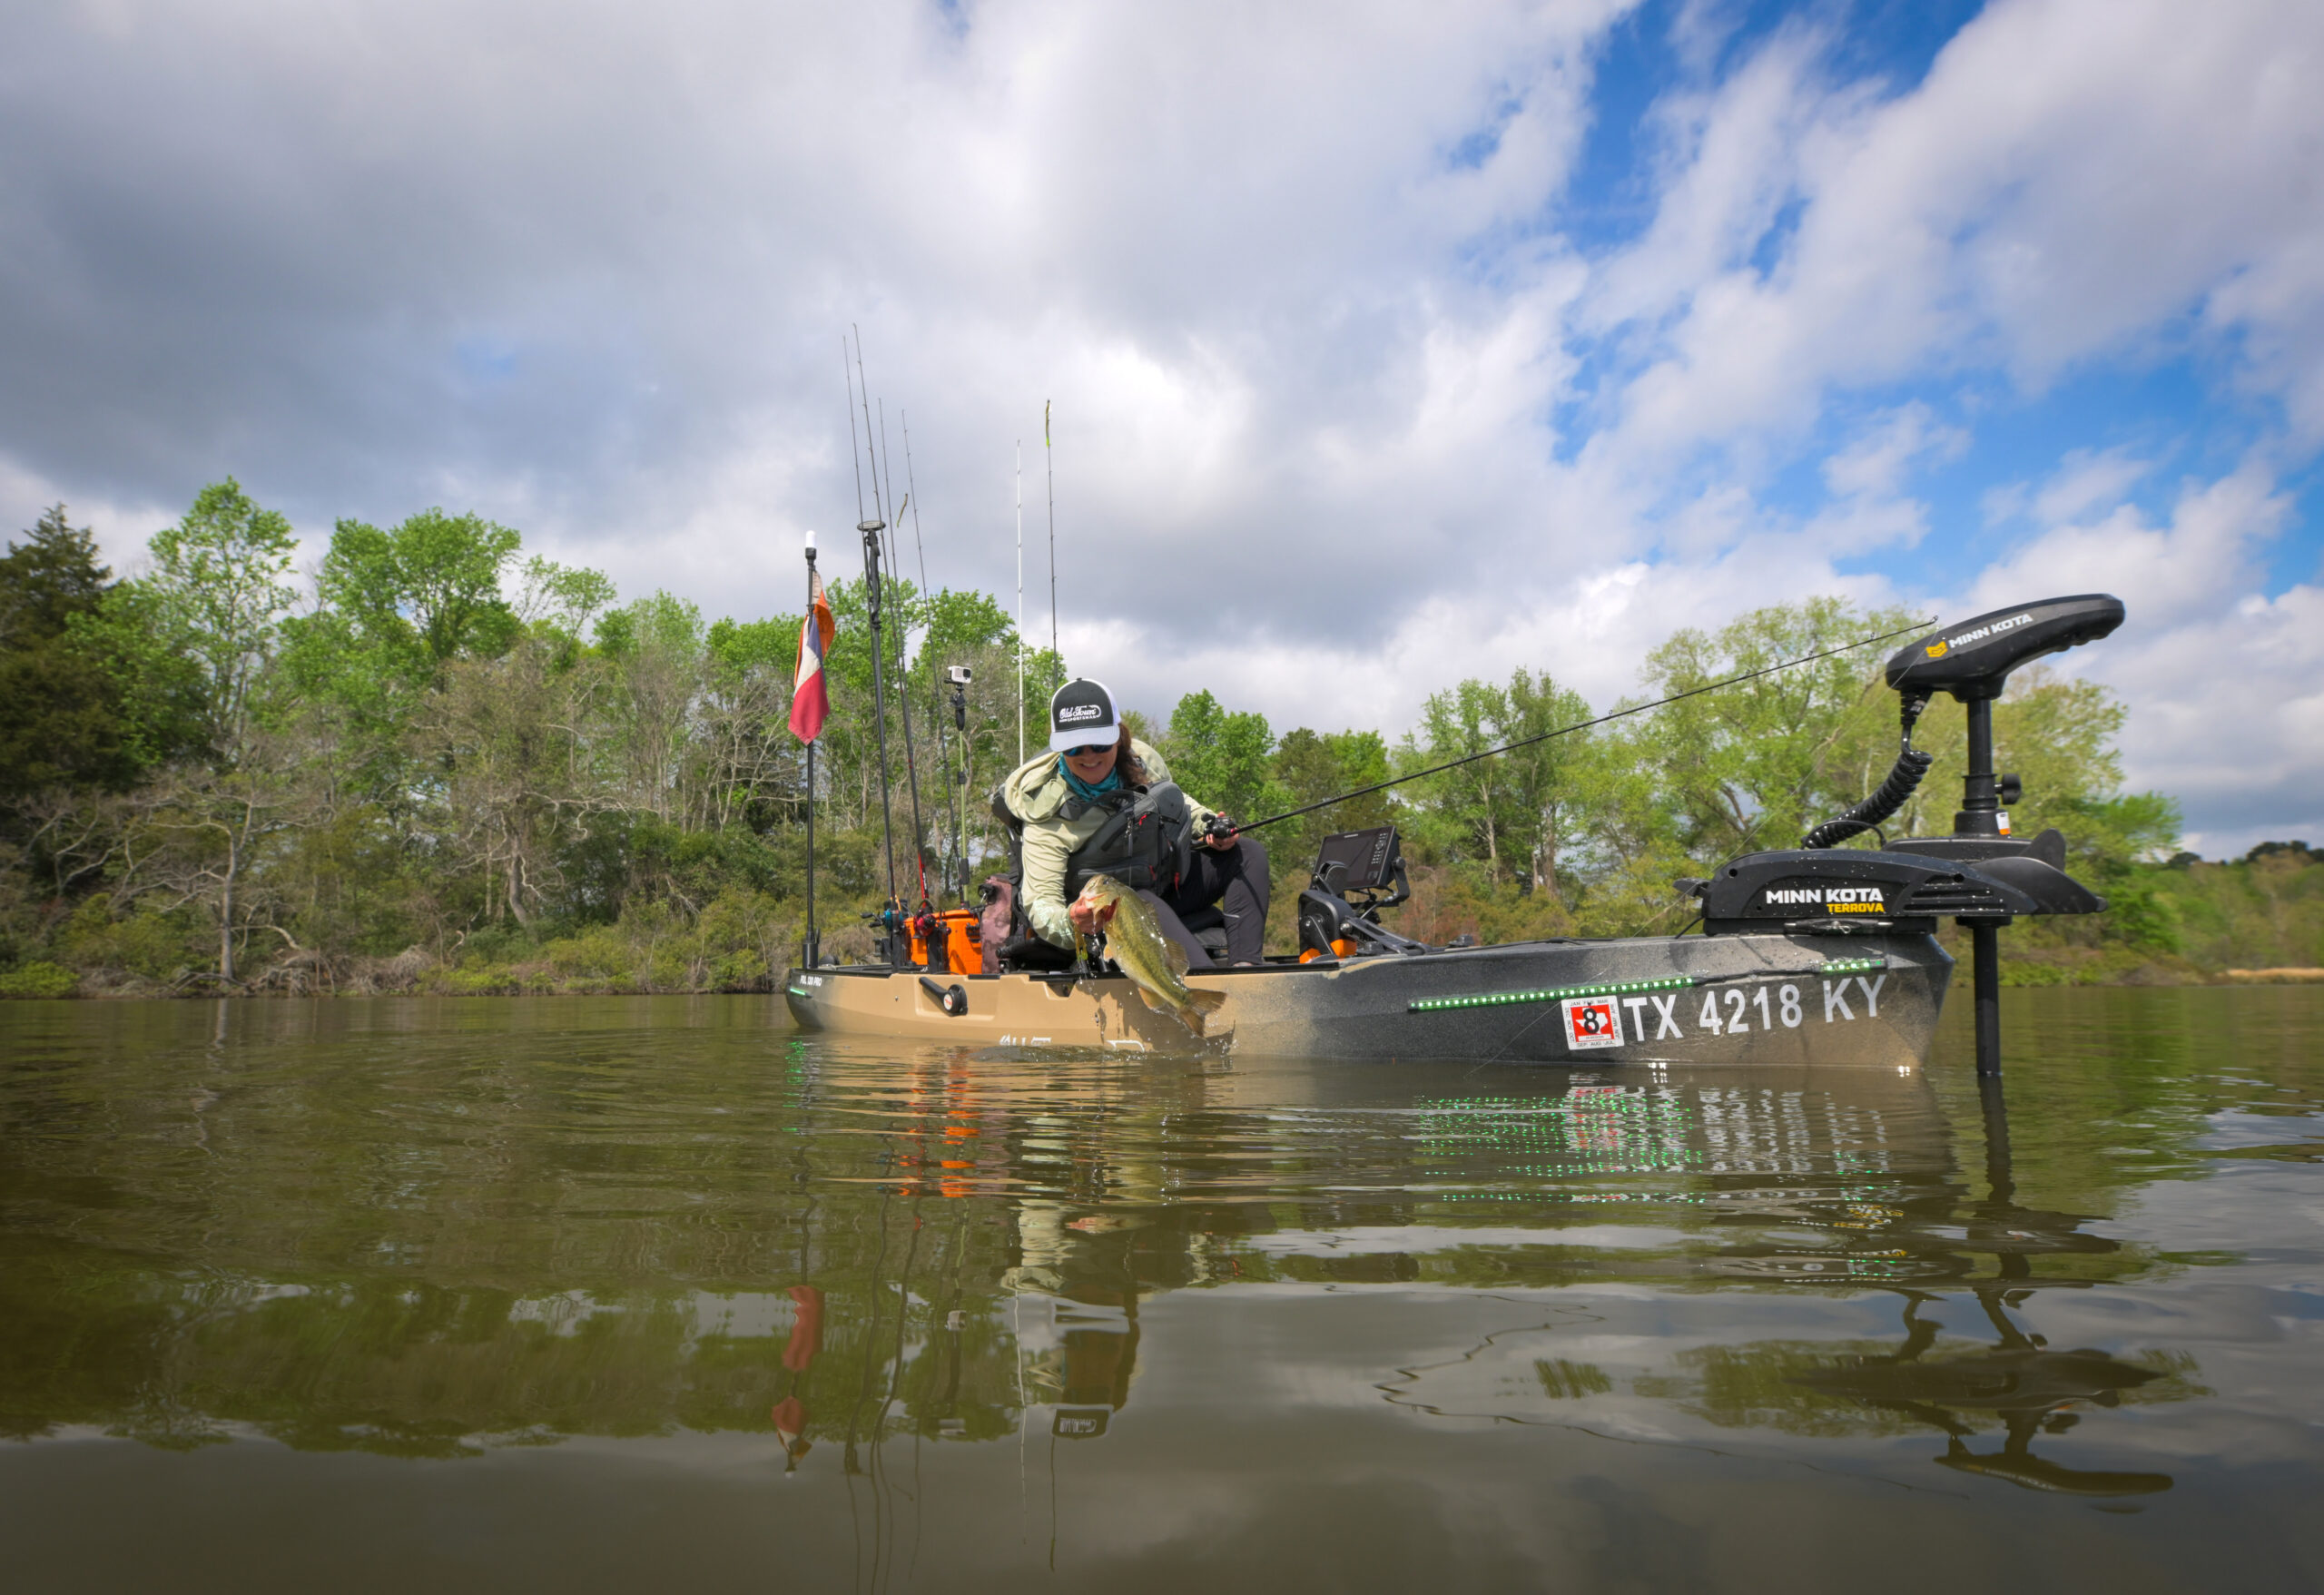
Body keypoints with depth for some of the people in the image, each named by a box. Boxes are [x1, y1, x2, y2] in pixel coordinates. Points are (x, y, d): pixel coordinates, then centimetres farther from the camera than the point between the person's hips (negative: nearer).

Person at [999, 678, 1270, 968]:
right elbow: (1041, 901, -27)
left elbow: (1178, 803, 16)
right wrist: (1071, 925, -50)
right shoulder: (1046, 816, -23)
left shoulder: (1142, 760, -8)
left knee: (1248, 853, -6)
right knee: (1145, 905, -39)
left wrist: (1209, 826, -4)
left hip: (1171, 879, 7)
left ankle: (1244, 966, -23)